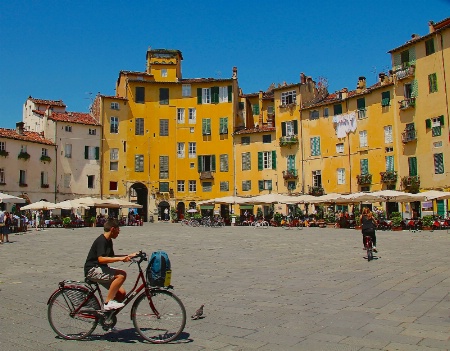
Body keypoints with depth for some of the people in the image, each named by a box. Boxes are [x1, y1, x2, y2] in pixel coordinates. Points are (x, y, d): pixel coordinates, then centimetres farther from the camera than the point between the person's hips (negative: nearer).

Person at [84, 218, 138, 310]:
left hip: (101, 269, 9)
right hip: (92, 269, -9)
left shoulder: (108, 241, 12)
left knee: (121, 293, -1)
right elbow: (101, 259, -30)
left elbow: (111, 257, 21)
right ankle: (108, 302, -20)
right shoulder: (101, 241, -17)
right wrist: (120, 259, -35)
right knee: (122, 274, -28)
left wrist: (129, 256, 16)